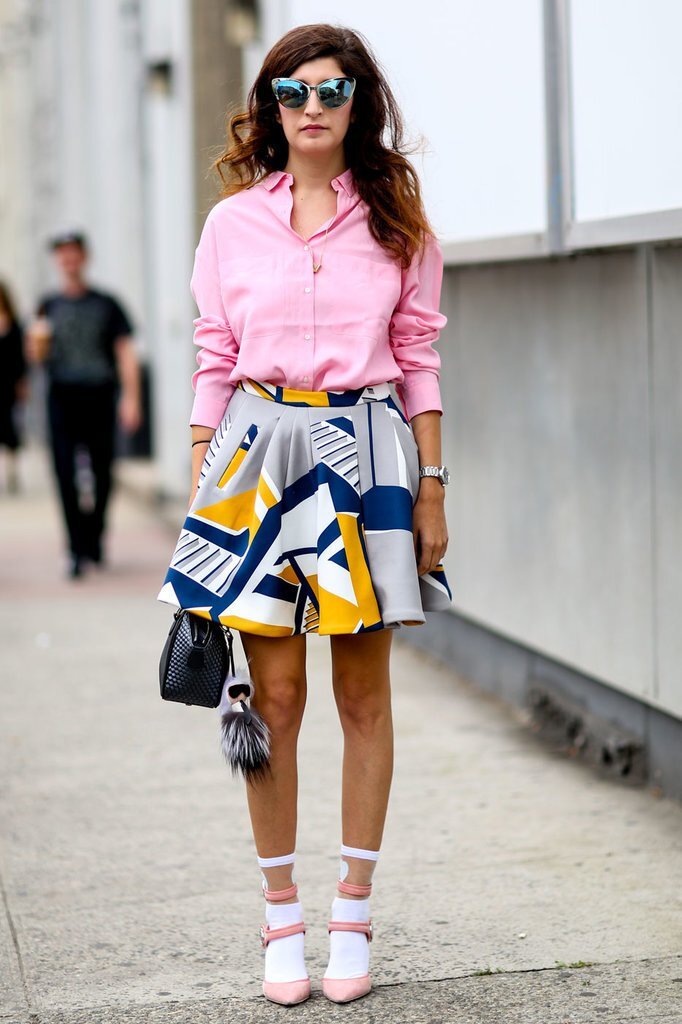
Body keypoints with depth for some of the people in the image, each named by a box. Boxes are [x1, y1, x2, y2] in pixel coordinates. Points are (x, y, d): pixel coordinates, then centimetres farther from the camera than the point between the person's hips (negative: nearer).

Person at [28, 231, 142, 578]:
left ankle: (94, 539, 23)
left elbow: (125, 352, 2)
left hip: (99, 397, 0)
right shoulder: (49, 306, 11)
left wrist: (130, 397, -8)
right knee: (66, 474, -9)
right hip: (62, 397, 0)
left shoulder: (106, 305, 6)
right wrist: (37, 338, -15)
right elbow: (38, 355, 8)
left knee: (101, 474, 5)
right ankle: (77, 550, -9)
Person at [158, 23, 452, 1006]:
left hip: (365, 450, 0)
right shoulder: (232, 223, 7)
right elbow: (214, 361, 8)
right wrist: (200, 492, 3)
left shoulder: (398, 224, 6)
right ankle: (281, 915, 10)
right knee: (274, 695, -1)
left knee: (364, 693, 4)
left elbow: (419, 360, 7)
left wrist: (431, 488, 3)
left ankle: (352, 915, 13)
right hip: (259, 451, 0)